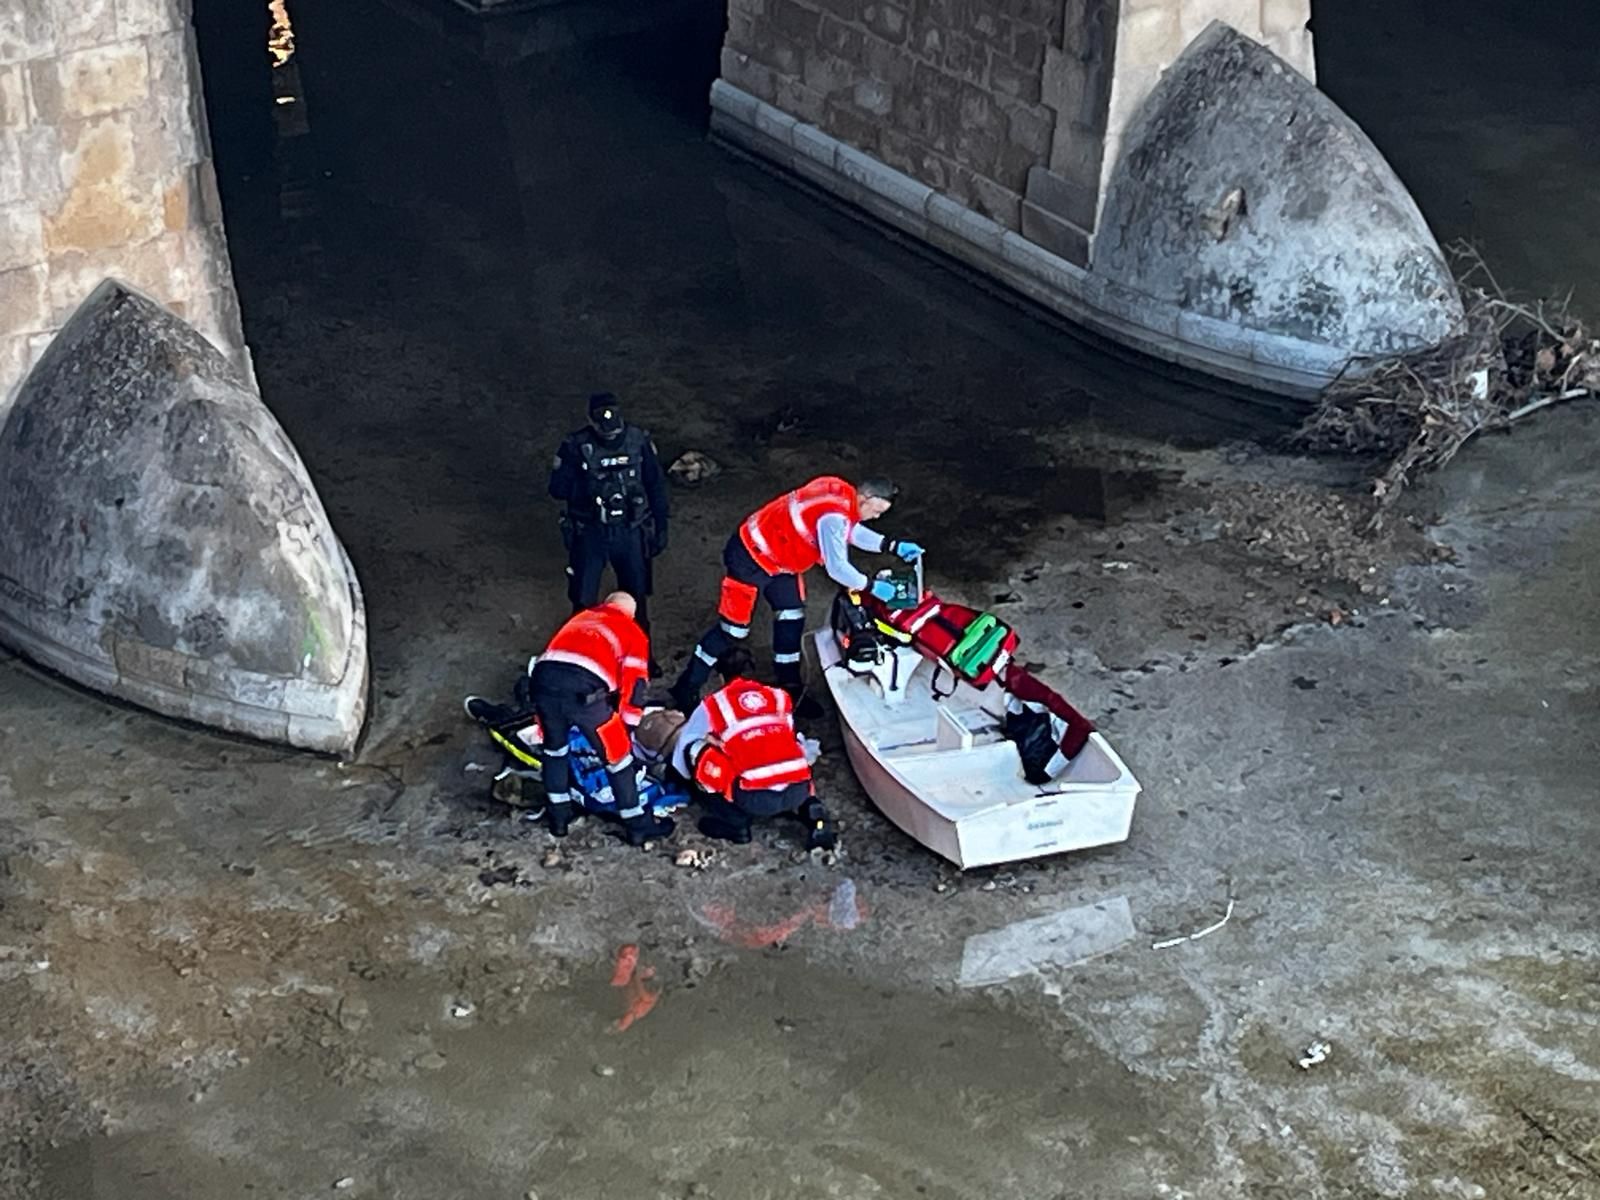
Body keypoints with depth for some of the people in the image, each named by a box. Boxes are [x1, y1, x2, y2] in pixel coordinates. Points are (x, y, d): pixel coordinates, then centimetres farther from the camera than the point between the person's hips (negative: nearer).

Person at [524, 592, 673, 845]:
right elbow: (633, 685, 17)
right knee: (617, 754, 13)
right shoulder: (633, 633, 25)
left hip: (542, 677, 4)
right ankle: (637, 826, 22)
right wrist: (627, 729, 26)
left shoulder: (581, 618, 38)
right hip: (584, 688, -4)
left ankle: (558, 815, 38)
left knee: (554, 746, 30)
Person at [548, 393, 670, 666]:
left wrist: (660, 527, 4)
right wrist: (586, 486, -25)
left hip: (630, 532, 2)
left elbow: (656, 485, 1)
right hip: (589, 533, -2)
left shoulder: (638, 440, -9)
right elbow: (557, 487, -10)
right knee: (583, 601, 6)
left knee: (636, 597, 14)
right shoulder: (575, 446, -14)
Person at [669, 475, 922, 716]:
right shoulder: (834, 516, -31)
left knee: (792, 620, 11)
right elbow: (837, 568, -26)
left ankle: (789, 689, 23)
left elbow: (852, 531, 16)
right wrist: (872, 586, -13)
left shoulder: (841, 492, -3)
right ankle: (686, 689, 9)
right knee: (733, 628, -2)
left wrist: (894, 547, 11)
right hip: (751, 558, -9)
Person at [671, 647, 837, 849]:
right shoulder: (779, 697, 20)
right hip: (798, 792, 4)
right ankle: (813, 815, 12)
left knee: (694, 748, 15)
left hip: (754, 798, -4)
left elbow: (684, 741, 28)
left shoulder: (713, 705, 13)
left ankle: (731, 821, 10)